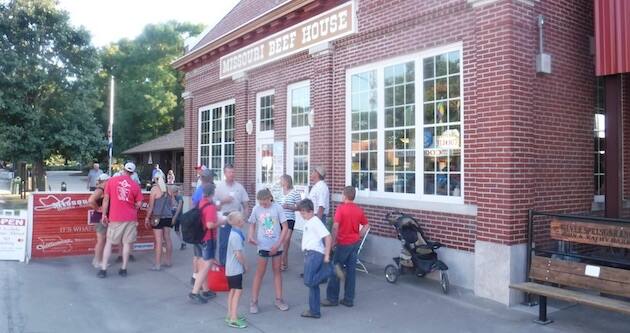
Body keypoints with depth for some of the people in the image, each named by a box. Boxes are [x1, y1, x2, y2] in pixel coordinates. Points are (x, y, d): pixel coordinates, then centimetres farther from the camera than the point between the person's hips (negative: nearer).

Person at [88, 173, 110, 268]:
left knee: (102, 240, 16)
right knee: (101, 240, -2)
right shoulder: (99, 190, -18)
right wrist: (98, 209, -21)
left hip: (102, 217, 10)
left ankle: (98, 260, 26)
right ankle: (97, 262, 7)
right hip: (100, 217, -10)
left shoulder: (103, 190, 11)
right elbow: (90, 201, -33)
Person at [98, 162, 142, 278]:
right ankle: (123, 269, 12)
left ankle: (103, 269, 10)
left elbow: (106, 199, -1)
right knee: (127, 243, 8)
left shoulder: (111, 181, -1)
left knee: (109, 242, 10)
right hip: (131, 218, 0)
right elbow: (138, 204, 1)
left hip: (115, 217, 0)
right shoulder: (135, 185, -1)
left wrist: (104, 214, 5)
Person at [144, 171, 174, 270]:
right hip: (168, 217, 5)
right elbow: (173, 203, 12)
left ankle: (157, 265, 0)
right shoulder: (168, 189, 5)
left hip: (158, 217, -5)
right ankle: (169, 261, 24)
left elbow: (151, 205, -8)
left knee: (158, 241, -3)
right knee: (168, 239, 14)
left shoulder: (154, 188, -8)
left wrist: (147, 217, -1)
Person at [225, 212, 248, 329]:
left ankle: (230, 315, 25)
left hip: (231, 268, 10)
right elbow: (239, 254, -23)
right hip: (235, 269, -10)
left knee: (233, 291, 16)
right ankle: (233, 319, -2)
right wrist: (245, 265, -9)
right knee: (238, 291, -5)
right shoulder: (236, 236, -22)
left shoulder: (234, 233, 9)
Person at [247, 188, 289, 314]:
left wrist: (278, 244, -13)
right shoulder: (256, 209, -6)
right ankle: (254, 301, 12)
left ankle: (279, 299, 23)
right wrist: (250, 236, -14)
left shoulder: (277, 208, -11)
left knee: (277, 271, 12)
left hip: (276, 246, 0)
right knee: (260, 273, 4)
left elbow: (285, 227, -8)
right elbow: (252, 225, 7)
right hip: (263, 246, 0)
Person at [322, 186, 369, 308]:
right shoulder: (359, 210, 4)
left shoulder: (341, 208, -13)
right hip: (355, 243, 6)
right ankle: (349, 299, 15)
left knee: (335, 269, 5)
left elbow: (335, 226, -21)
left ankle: (332, 298, 11)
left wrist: (333, 241, -13)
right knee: (351, 270, 9)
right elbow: (366, 226, 11)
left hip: (343, 243, -6)